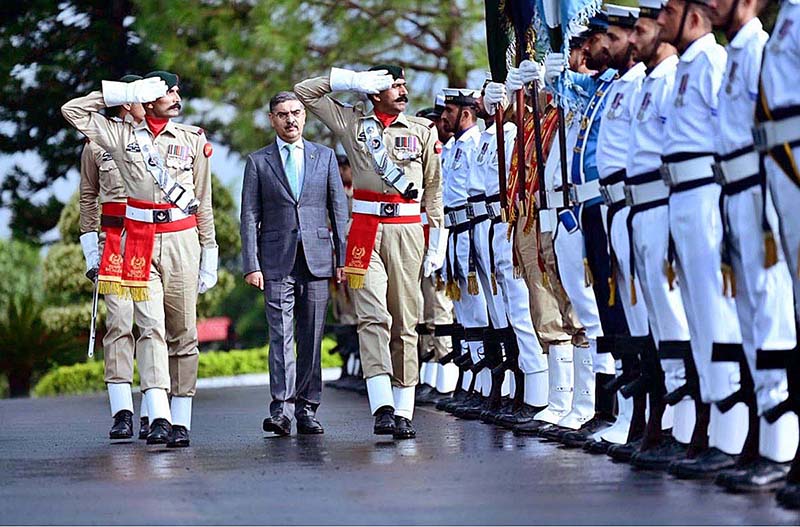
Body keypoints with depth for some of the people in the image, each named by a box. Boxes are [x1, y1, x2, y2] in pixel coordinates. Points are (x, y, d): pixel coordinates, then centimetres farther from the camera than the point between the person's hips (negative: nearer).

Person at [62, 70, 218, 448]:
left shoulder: (193, 140, 9)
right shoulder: (123, 136, 8)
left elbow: (203, 201, 12)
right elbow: (73, 110, 4)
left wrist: (209, 253, 9)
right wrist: (125, 93, 1)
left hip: (182, 241, 1)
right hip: (140, 242, -1)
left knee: (183, 332, 2)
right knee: (151, 328, -12)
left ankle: (180, 420, 6)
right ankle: (158, 417, -23)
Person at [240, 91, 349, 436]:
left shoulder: (325, 156, 12)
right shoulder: (258, 162, 7)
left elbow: (339, 210, 10)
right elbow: (249, 217, 3)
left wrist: (343, 256, 3)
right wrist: (251, 265, -6)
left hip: (317, 259, 2)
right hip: (277, 262, -2)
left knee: (312, 337, 3)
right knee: (281, 335, -10)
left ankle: (306, 409, 8)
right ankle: (281, 409, -14)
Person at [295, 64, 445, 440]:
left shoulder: (422, 131, 12)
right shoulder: (352, 122, 13)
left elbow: (433, 188, 12)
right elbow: (305, 92, 16)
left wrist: (437, 239, 7)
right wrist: (350, 81, 7)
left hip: (407, 230, 1)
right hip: (365, 229, -1)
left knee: (405, 324, 1)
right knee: (373, 318, -14)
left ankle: (403, 412, 3)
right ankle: (382, 408, -23)